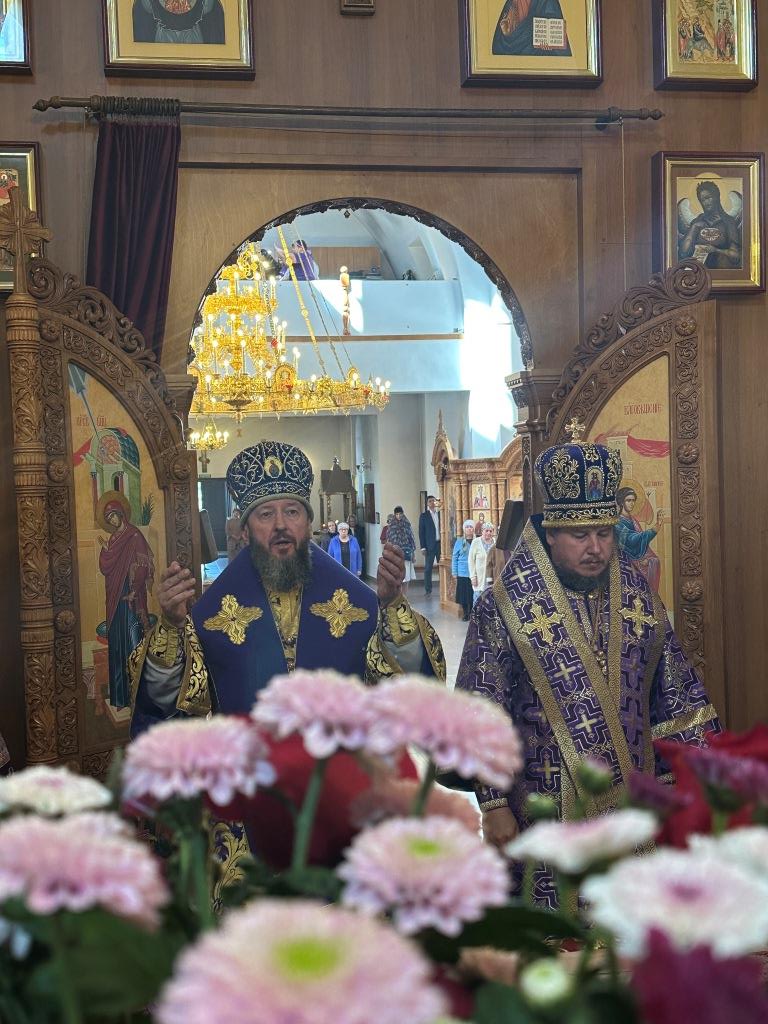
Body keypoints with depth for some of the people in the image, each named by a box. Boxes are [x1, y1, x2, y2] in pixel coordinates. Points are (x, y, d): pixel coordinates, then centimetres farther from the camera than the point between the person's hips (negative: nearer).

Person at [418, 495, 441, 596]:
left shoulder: (440, 514, 10)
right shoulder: (424, 516, 2)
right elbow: (421, 532, 0)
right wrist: (423, 547, -7)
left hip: (440, 543, 2)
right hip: (430, 545, -2)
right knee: (428, 568, -1)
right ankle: (428, 590, 4)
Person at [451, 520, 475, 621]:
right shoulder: (459, 541, 2)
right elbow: (454, 557, 5)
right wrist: (454, 572, 2)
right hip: (462, 573, 0)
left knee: (473, 594, 1)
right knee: (464, 594, 3)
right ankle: (465, 614, 17)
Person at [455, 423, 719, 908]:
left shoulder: (638, 590, 4)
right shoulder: (505, 605, -8)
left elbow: (676, 691, 10)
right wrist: (494, 805, -8)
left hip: (634, 804, 4)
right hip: (549, 812, -3)